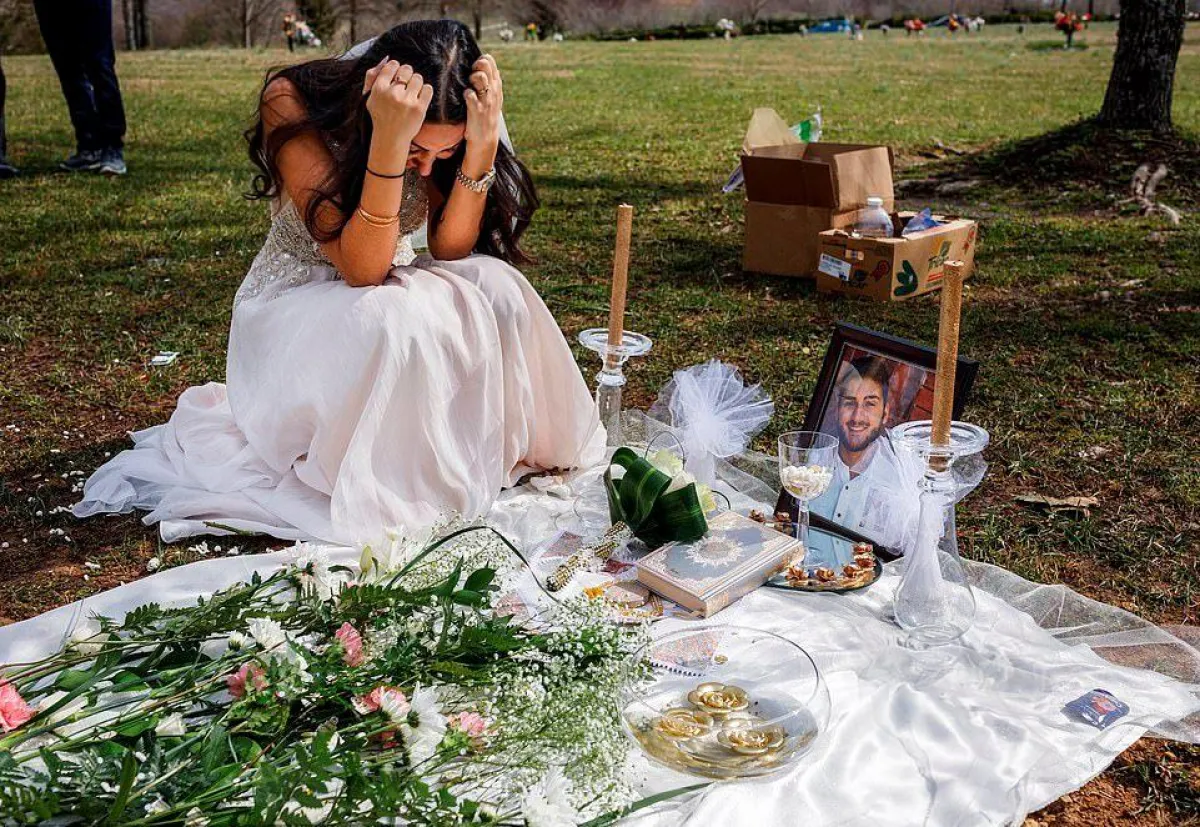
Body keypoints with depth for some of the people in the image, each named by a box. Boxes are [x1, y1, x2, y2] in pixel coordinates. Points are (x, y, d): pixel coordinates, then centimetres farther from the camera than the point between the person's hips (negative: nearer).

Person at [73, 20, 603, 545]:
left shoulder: (447, 127, -13)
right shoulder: (292, 104, -25)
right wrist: (388, 144, -44)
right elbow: (361, 268, -31)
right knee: (394, 322, -37)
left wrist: (483, 145, -32)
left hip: (386, 291, 4)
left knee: (494, 288, -27)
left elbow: (450, 251, -20)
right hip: (295, 301, -4)